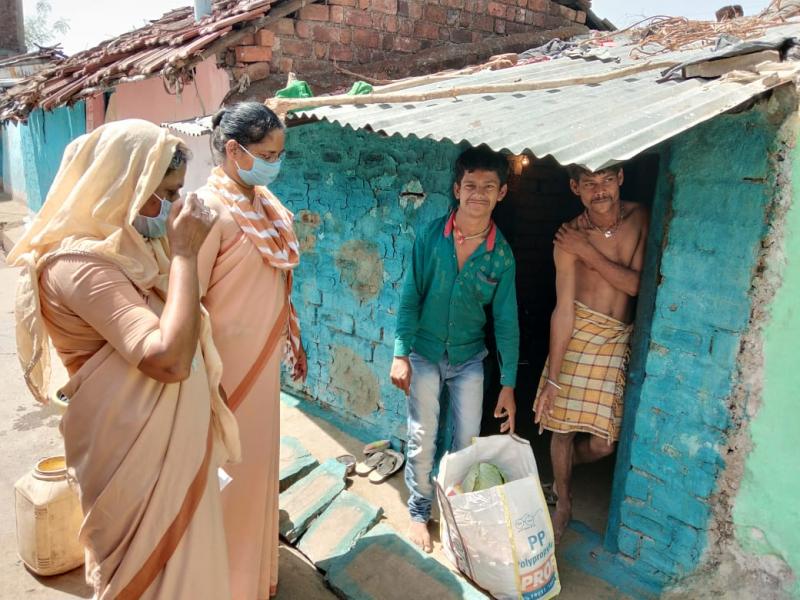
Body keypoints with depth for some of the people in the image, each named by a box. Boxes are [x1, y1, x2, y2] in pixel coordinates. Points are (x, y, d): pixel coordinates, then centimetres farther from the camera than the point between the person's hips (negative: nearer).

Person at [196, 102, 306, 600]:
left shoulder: (265, 202, 5)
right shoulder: (211, 209, -20)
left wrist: (294, 339, 17)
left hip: (263, 357, 8)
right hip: (228, 362, -8)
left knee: (258, 459, 21)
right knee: (229, 470, 9)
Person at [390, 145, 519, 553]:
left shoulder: (501, 254, -9)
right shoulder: (431, 237, -12)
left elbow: (506, 321, -5)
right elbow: (410, 298, -8)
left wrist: (508, 385, -3)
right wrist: (401, 355, -12)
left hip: (469, 358, 1)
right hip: (425, 354, -1)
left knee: (467, 441, 11)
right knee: (422, 440, 9)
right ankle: (419, 511, 31)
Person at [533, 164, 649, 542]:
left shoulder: (640, 218, -5)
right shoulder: (570, 238, -13)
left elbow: (638, 284, -10)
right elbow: (563, 310, -15)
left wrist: (589, 253, -20)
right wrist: (552, 377, -16)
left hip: (621, 340, 2)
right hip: (579, 335, -2)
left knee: (603, 442, 5)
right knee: (563, 425, 5)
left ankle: (562, 473, 40)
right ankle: (563, 503, 32)